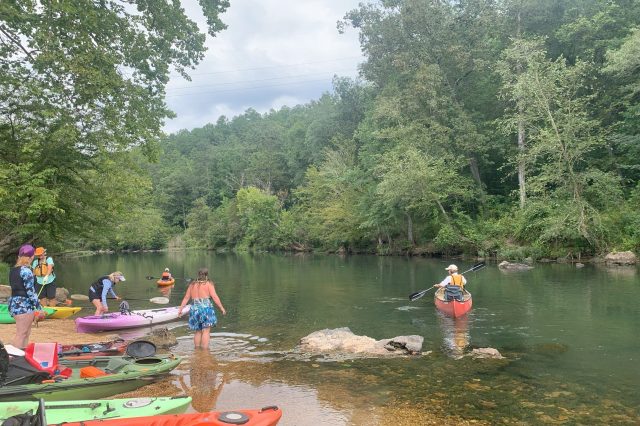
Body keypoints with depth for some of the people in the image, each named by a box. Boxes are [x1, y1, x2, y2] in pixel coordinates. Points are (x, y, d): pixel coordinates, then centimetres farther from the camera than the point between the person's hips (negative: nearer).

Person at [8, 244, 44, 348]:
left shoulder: (13, 270, 12)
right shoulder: (26, 270, -14)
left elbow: (16, 288, 14)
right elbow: (30, 291, -16)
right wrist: (39, 307, -11)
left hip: (14, 303, 9)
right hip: (24, 305, -9)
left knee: (26, 334, 14)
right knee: (21, 334, -4)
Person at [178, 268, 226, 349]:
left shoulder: (192, 285, 13)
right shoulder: (209, 284, -1)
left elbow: (186, 298, 12)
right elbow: (215, 297, -7)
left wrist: (180, 309, 16)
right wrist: (222, 308, -3)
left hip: (195, 309, 5)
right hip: (206, 308, -5)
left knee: (198, 332, 15)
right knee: (206, 331, -4)